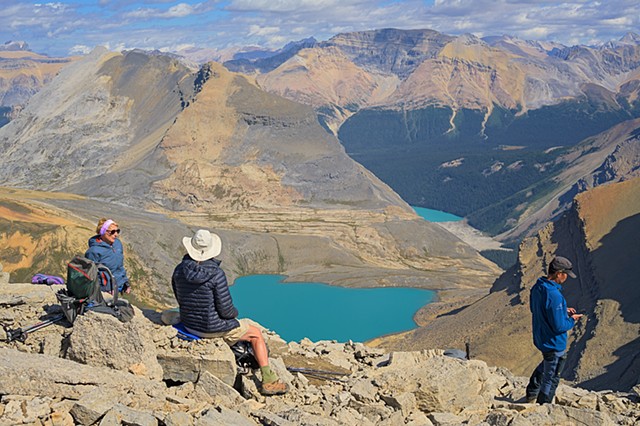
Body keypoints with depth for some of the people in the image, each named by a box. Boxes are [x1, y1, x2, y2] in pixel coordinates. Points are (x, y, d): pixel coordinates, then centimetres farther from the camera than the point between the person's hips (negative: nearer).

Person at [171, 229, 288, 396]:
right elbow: (226, 310, -22)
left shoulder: (179, 271, -7)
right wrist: (234, 312, 2)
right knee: (257, 334, 15)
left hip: (189, 325, 7)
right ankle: (268, 381, 15)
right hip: (213, 328, -6)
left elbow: (181, 300, 7)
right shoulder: (216, 274, -26)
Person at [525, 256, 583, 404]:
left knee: (546, 365, 35)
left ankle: (531, 394, 48)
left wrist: (563, 311, 11)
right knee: (551, 379, 10)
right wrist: (572, 319, -8)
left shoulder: (537, 288, -4)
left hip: (540, 338, 9)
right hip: (554, 344, -9)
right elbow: (559, 327, -29)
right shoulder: (554, 295, -32)